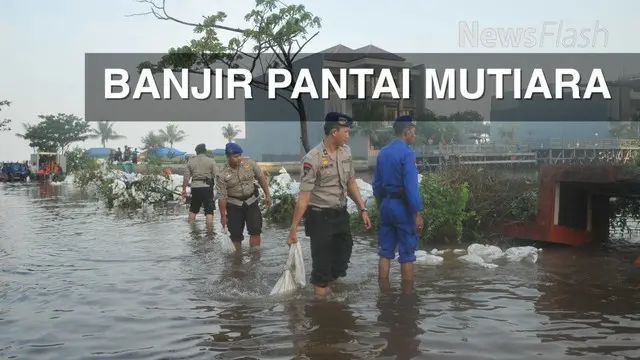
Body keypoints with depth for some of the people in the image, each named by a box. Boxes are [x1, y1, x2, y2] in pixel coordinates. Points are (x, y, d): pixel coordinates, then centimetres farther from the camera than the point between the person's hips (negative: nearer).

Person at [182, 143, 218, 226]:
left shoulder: (191, 162, 6)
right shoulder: (211, 161, -3)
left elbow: (186, 177, 4)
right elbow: (216, 176, -7)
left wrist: (184, 189, 10)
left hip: (195, 187, 4)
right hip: (207, 187, -4)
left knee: (193, 209, 19)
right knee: (209, 210, -1)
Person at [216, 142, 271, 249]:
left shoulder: (250, 163, -10)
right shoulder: (222, 175, -14)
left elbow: (261, 178, 2)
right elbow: (222, 197, -11)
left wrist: (267, 195, 2)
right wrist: (223, 216, -8)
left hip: (251, 201, 1)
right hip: (234, 205, -1)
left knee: (255, 230, -8)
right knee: (236, 234, 3)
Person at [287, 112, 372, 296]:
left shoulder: (346, 151, 0)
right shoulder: (313, 158, -21)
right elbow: (304, 195, -20)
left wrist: (362, 209, 7)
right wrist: (294, 228, -19)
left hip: (341, 212, 7)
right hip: (320, 216, -7)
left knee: (343, 254, 19)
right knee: (322, 259, 4)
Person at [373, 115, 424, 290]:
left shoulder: (383, 152, 7)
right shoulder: (407, 153, -16)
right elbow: (411, 186, -21)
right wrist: (418, 213, -16)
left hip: (385, 204, 7)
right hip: (402, 206, -7)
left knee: (385, 252, 11)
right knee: (407, 255, 3)